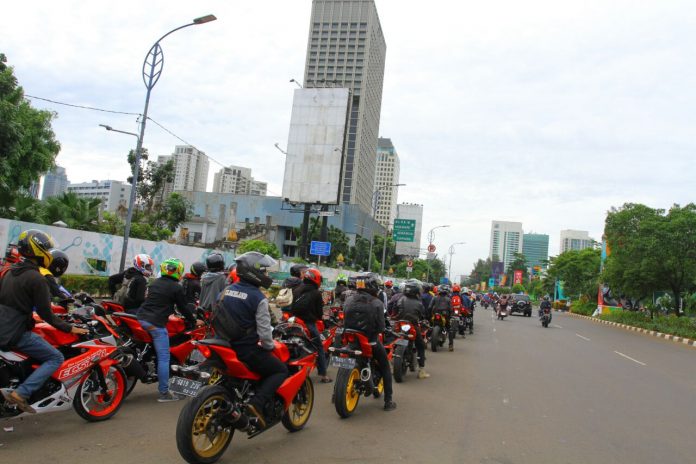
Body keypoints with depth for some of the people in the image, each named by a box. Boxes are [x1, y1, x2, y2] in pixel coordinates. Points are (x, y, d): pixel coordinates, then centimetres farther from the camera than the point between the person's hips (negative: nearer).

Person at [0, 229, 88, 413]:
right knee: (56, 358, -4)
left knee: (41, 342, 28)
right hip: (16, 333, -8)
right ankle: (20, 394, -15)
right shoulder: (36, 279, -15)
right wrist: (69, 328, -5)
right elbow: (46, 314, -14)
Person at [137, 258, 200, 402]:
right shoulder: (177, 288, -4)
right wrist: (194, 321, 16)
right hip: (156, 324, -7)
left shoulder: (155, 283, 18)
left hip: (141, 318, 8)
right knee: (163, 358, -4)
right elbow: (183, 308, 0)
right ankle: (164, 393, -3)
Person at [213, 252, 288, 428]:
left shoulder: (227, 290, 6)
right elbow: (264, 330, -18)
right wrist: (269, 347, 1)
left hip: (225, 347, 8)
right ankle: (257, 402, -14)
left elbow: (218, 318, 15)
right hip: (247, 350, -7)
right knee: (280, 370, 6)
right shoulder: (258, 298, -16)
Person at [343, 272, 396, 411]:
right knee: (385, 367, 13)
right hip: (370, 341, -4)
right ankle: (388, 401, 9)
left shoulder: (348, 301, -3)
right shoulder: (377, 303, -14)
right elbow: (381, 327, -14)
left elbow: (344, 322, 3)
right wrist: (378, 330, 7)